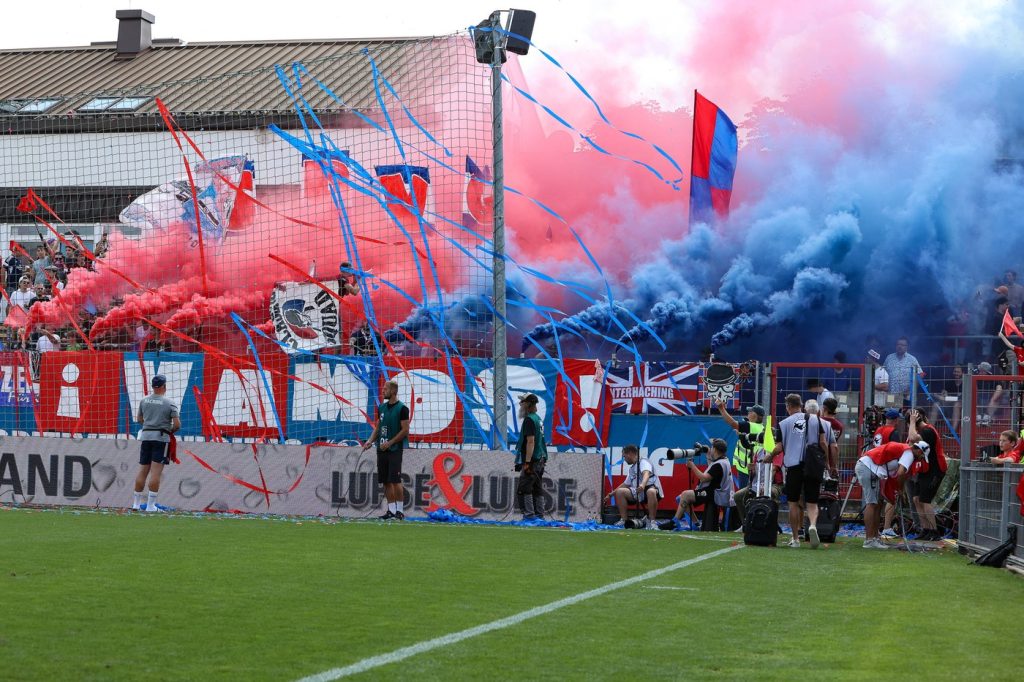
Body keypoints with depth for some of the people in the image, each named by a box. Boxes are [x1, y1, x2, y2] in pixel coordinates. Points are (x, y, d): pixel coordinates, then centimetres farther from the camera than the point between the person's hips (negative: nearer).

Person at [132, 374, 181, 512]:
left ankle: (136, 503, 13)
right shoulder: (169, 403, -6)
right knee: (156, 472, -6)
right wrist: (171, 431, 9)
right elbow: (177, 424, -11)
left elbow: (139, 419, 18)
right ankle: (151, 505, -9)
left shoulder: (144, 401, 7)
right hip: (161, 437, -4)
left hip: (145, 435, 4)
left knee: (142, 470, 10)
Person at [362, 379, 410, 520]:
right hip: (382, 449, 7)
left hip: (395, 449, -7)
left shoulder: (402, 408, -8)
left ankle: (400, 510, -5)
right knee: (386, 481, 6)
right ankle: (391, 510, 10)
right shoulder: (382, 408, 13)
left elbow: (405, 430, -12)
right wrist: (370, 440, 2)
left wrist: (389, 443, -15)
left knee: (395, 480, -11)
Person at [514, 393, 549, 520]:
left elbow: (530, 442, -20)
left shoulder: (529, 419, -13)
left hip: (532, 460, -10)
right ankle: (539, 515, 12)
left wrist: (527, 462, -22)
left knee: (523, 489, -9)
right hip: (540, 460, 10)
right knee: (537, 489, 11)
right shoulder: (538, 418, 16)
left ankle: (529, 514, -14)